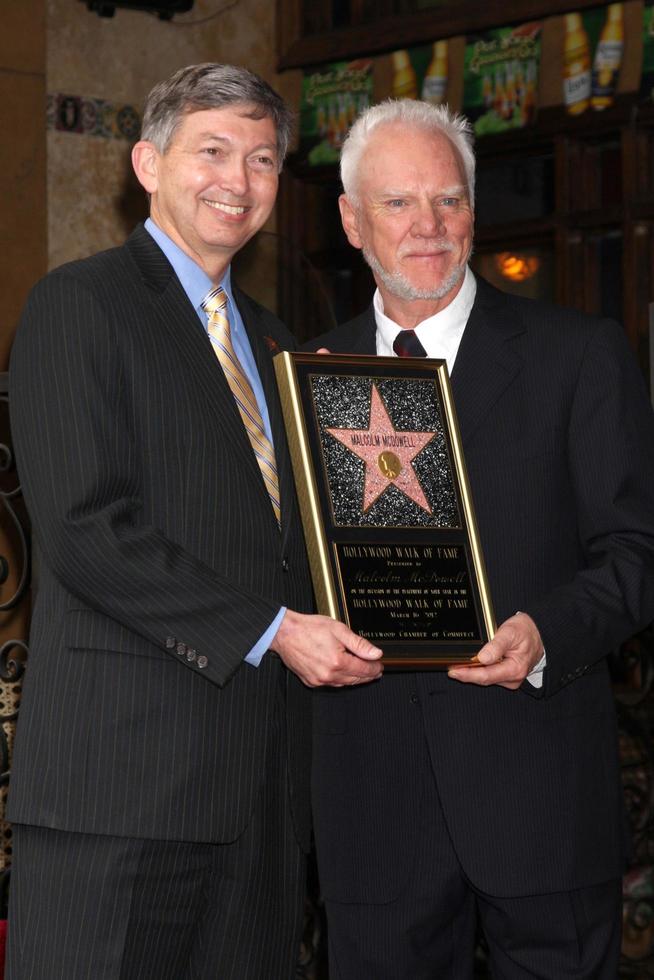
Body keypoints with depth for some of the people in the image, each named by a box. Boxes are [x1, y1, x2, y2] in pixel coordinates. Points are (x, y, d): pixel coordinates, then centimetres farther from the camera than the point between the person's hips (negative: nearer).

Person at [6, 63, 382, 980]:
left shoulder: (267, 337, 22)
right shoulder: (79, 303, -4)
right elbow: (84, 530, -14)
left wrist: (335, 630, 5)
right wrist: (271, 630, -15)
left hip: (262, 763, 7)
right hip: (124, 760, -7)